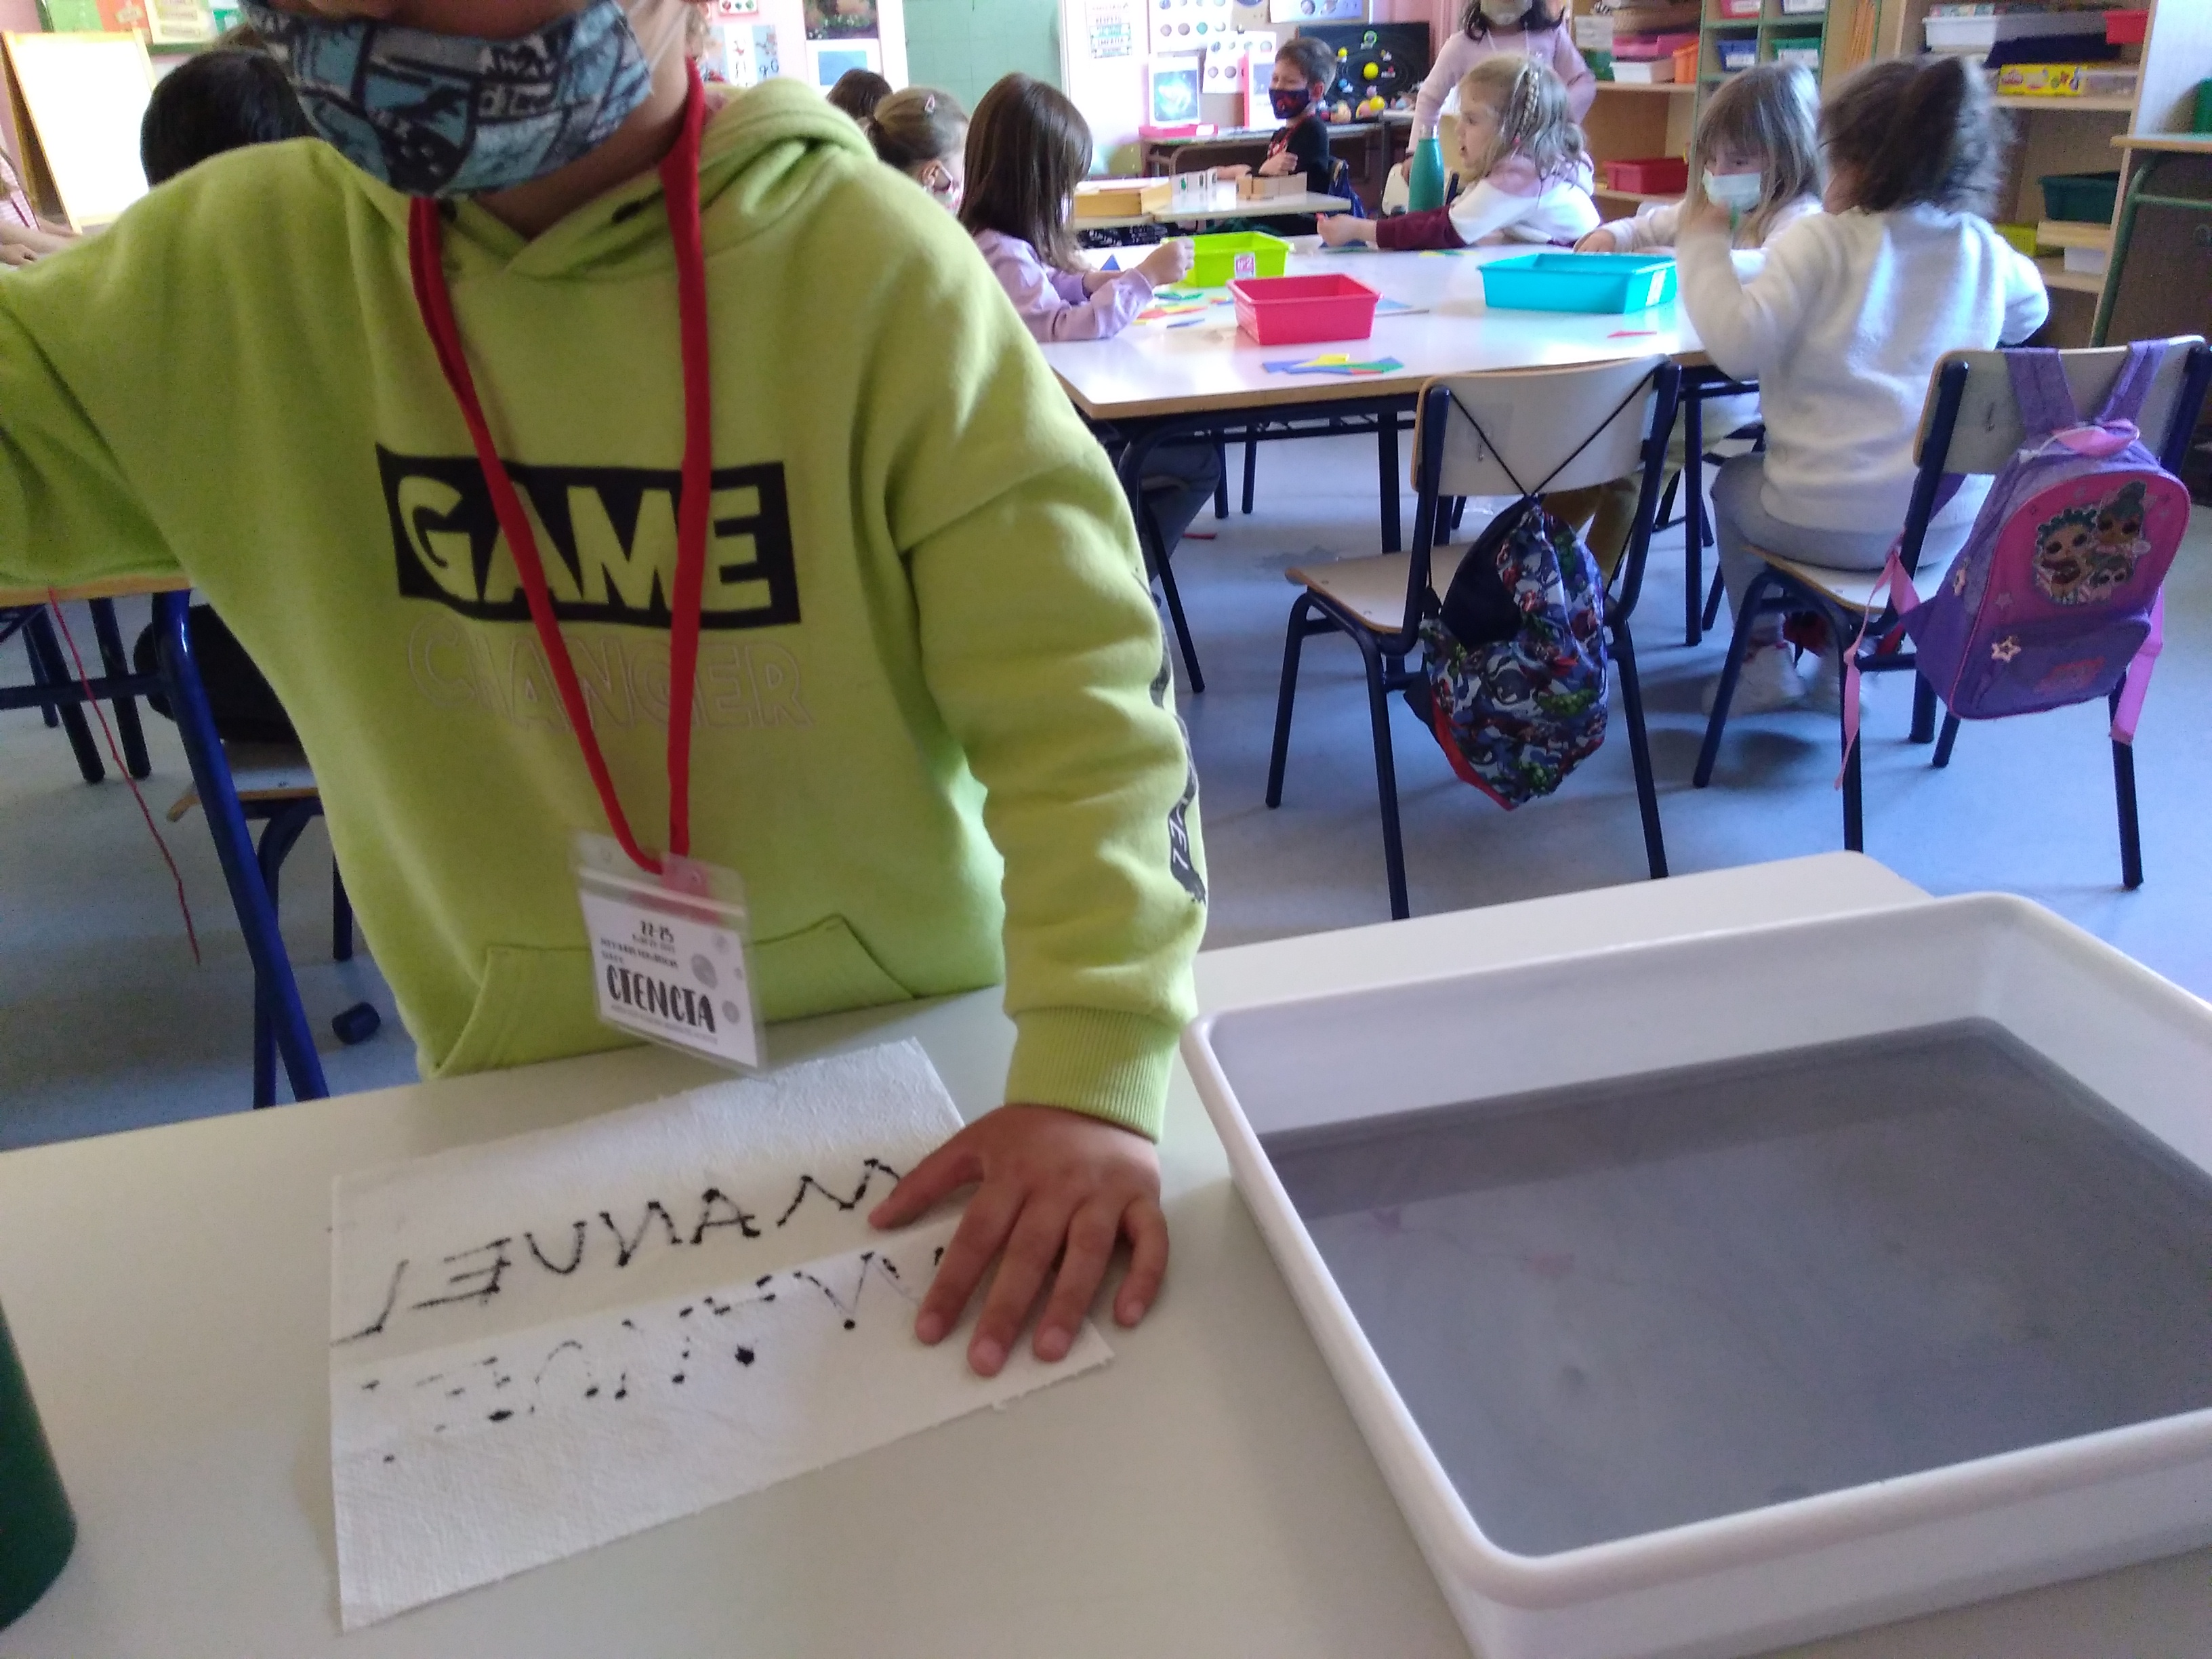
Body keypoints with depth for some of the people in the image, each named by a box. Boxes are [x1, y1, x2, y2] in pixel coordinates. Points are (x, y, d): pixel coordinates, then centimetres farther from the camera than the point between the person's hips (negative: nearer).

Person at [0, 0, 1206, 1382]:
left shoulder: (876, 269, -21)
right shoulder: (239, 264, -7)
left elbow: (1076, 692, -24)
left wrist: (1093, 1075, -33)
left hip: (898, 1040, -2)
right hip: (534, 1068, 3)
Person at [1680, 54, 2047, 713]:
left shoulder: (1822, 240, -12)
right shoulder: (1984, 249, 5)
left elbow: (1740, 344, -21)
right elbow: (2029, 313, 26)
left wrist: (1702, 244, -8)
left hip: (1829, 522, -5)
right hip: (1949, 525, 5)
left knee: (1732, 483, 28)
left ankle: (1766, 657, 30)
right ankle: (1842, 651, 38)